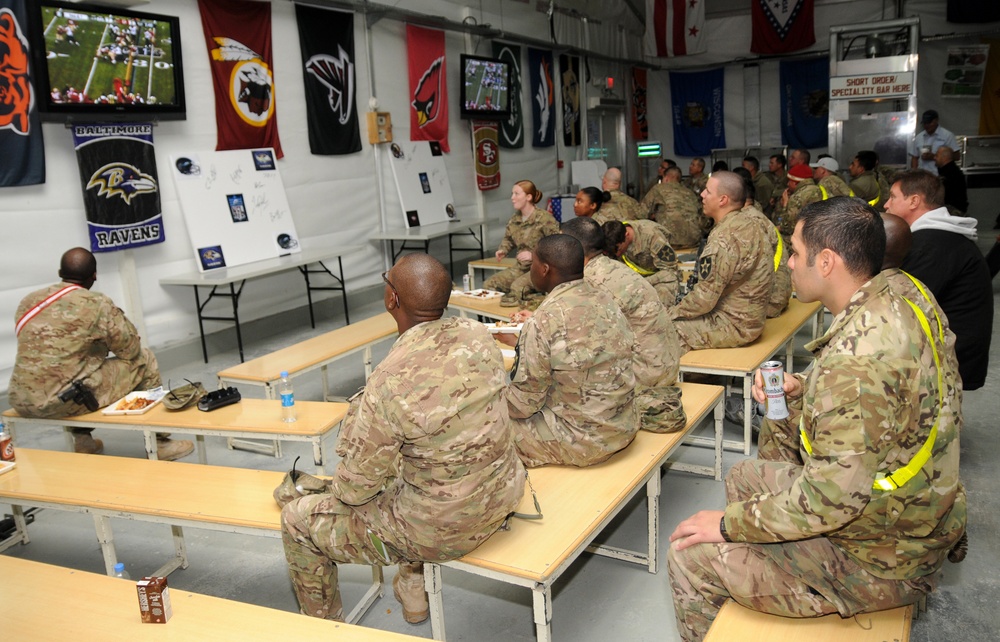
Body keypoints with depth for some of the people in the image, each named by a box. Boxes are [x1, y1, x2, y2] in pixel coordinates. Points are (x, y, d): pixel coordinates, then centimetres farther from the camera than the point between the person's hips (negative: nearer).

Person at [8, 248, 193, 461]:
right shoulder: (98, 304, -8)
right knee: (144, 359, 9)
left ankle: (82, 439, 30)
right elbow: (130, 348, 0)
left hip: (21, 401, 7)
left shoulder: (28, 302, 11)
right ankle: (159, 442, 15)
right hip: (66, 401, -7)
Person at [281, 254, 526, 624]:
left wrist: (338, 489, 8)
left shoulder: (388, 385, -29)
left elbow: (357, 488, -15)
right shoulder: (478, 335, -11)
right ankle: (413, 593, 48)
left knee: (296, 521, 12)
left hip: (443, 529, -6)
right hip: (504, 496, 7)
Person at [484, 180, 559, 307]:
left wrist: (533, 255, -25)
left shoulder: (544, 218, -14)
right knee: (489, 284, -6)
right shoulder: (514, 219, 8)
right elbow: (508, 239, 25)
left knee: (517, 286, -35)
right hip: (521, 267, 8)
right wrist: (502, 250, 2)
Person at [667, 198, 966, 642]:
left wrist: (729, 524, -19)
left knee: (689, 556, -7)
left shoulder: (858, 354, -33)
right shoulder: (894, 303, -3)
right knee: (744, 478, 24)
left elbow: (833, 498, -32)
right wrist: (801, 391, 1)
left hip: (874, 560, -10)